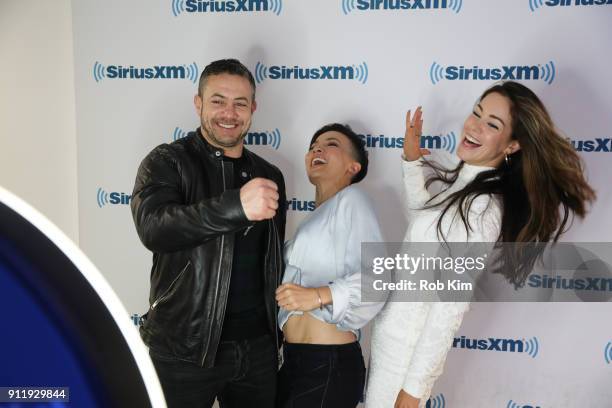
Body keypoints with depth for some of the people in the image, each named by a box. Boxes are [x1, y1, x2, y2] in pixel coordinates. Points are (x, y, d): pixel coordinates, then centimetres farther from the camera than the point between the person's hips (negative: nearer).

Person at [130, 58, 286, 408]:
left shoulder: (269, 176, 9)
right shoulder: (167, 162, -6)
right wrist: (236, 205, -38)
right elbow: (152, 227, -25)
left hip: (259, 348, 5)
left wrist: (278, 332, 14)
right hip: (183, 351, -4)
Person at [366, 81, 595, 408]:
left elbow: (450, 306, -24)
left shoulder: (483, 207, -25)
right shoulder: (464, 185, 4)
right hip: (393, 333, 9)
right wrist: (412, 162, 10)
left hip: (406, 346, -9)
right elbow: (423, 221, 22)